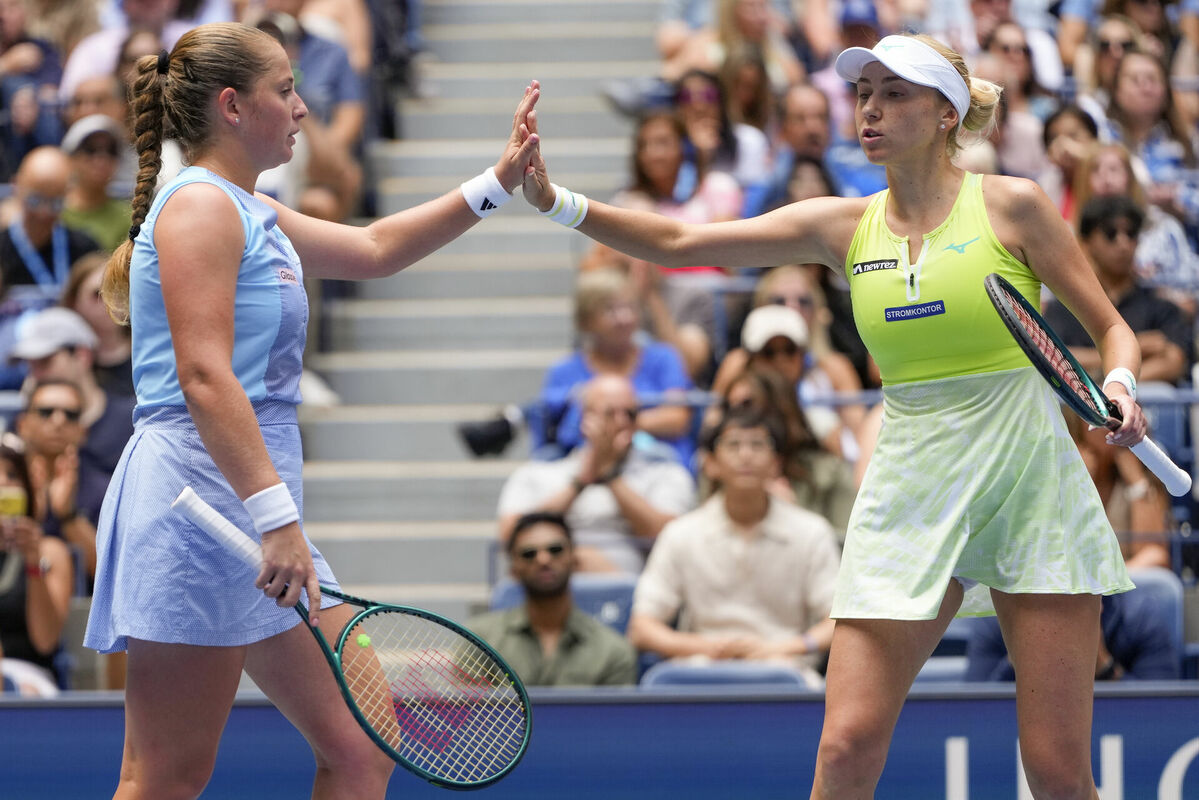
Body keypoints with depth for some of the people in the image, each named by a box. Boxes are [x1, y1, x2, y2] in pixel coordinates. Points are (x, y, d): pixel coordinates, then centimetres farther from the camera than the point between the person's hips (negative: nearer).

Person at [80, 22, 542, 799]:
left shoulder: (250, 212, 21)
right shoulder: (200, 204, -9)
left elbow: (373, 248, 35)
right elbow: (204, 377, -19)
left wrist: (500, 181, 30)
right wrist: (277, 518, -26)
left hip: (258, 518, 10)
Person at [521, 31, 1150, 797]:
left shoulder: (1011, 206, -2)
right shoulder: (845, 226, 7)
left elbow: (1111, 327, 4)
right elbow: (679, 242, 5)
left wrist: (1119, 387, -17)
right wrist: (559, 202, -6)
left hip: (1028, 484, -3)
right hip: (909, 495, 3)